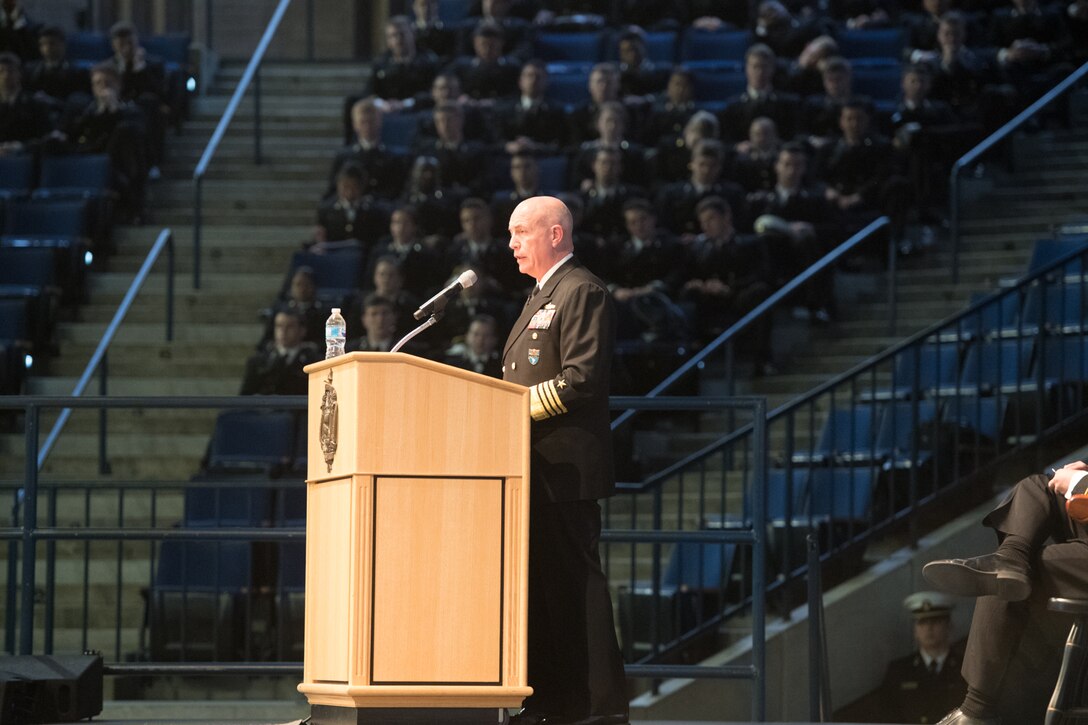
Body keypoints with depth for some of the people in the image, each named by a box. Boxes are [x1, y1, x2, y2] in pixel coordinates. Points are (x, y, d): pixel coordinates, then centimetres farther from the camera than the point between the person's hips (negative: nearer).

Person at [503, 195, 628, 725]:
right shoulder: (543, 297, 23)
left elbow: (582, 379, -19)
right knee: (540, 583, 10)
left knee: (574, 580, -10)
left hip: (565, 464, -10)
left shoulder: (582, 292, -9)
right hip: (536, 466, 10)